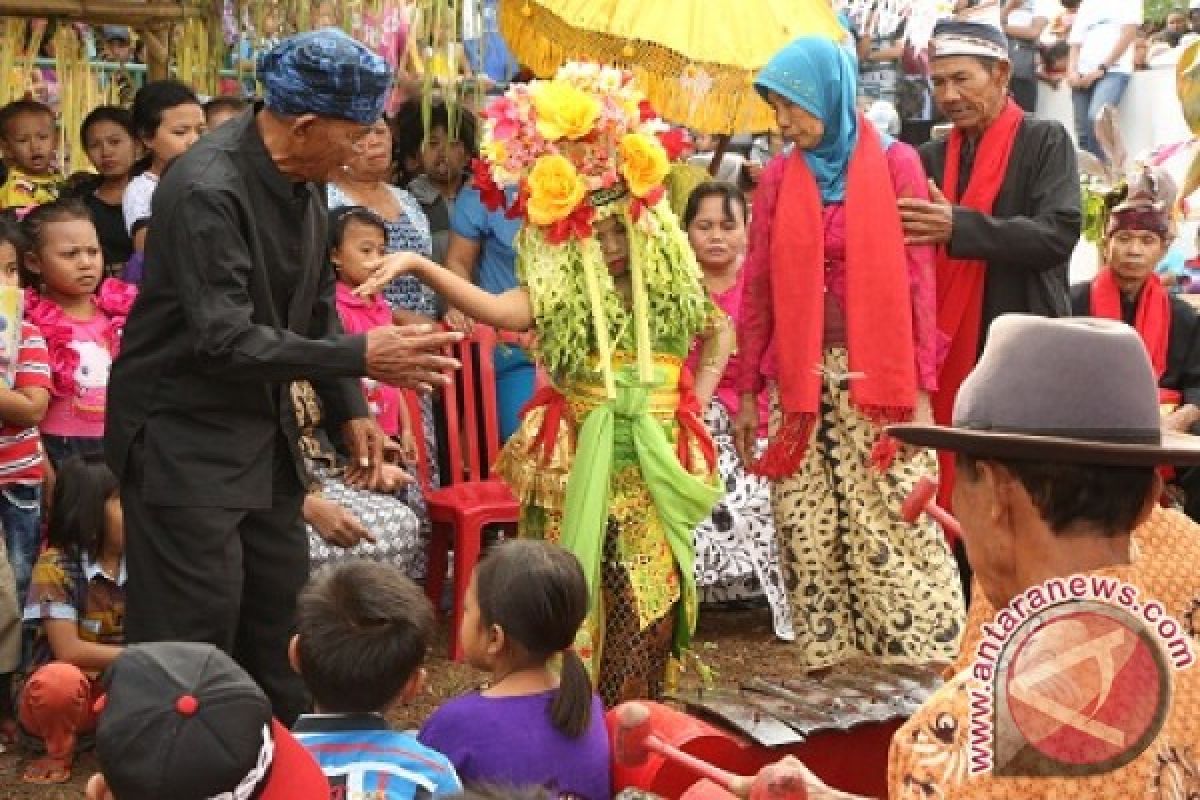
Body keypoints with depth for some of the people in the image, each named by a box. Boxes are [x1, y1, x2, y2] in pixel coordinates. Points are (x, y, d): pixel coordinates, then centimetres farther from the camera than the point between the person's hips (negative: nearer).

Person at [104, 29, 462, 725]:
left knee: (282, 605, 13)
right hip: (184, 433, -8)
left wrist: (350, 410, 4)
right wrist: (362, 358, -29)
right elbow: (225, 340, -29)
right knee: (196, 620, -4)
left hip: (263, 425, 8)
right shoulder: (208, 190, -25)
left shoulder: (302, 180, 1)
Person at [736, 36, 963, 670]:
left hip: (879, 378, -3)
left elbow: (917, 279, -3)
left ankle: (926, 661, 6)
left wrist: (920, 387, -7)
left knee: (894, 524, -4)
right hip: (802, 381, 3)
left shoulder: (895, 164, -1)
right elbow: (758, 290, 7)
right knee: (807, 530, 3)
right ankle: (823, 658, 12)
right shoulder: (778, 178, 6)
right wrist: (748, 392, 6)